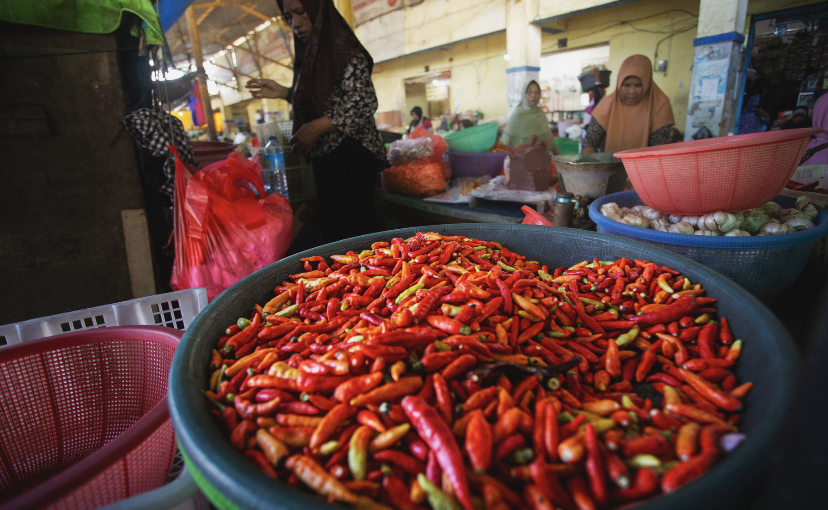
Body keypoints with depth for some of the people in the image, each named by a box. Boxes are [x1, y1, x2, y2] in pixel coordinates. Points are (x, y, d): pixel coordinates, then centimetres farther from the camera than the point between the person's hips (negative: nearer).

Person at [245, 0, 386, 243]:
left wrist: (315, 128, -17)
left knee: (354, 226, -7)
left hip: (351, 155, -8)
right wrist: (283, 92, 10)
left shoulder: (346, 50, -9)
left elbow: (363, 104, -17)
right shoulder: (308, 54, 16)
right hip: (324, 156, 9)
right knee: (330, 225, 13)